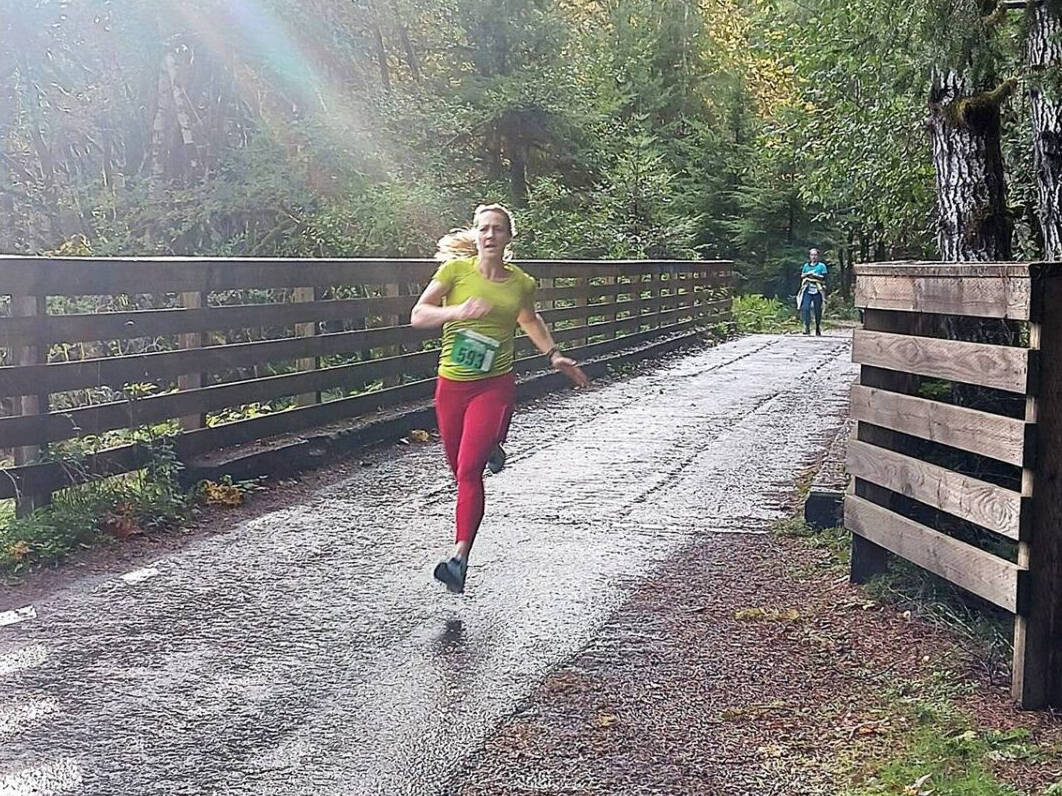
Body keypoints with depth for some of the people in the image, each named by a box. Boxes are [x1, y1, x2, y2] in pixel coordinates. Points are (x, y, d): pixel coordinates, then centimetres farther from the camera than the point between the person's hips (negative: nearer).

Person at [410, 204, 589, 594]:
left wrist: (553, 355, 15)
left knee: (469, 470, -16)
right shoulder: (456, 269, -5)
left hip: (495, 386, -1)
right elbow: (418, 316, -11)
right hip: (451, 385, 2)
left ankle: (460, 557, -20)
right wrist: (457, 311, -27)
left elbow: (530, 319, 24)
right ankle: (490, 449, 54)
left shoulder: (521, 282, 2)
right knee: (459, 469, 17)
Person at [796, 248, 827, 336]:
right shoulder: (806, 266, 18)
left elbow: (823, 277, -3)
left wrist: (814, 275, -12)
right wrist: (807, 274, -5)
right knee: (805, 308, -13)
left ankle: (818, 328, 13)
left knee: (818, 310, 1)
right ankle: (807, 327, -12)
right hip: (807, 291, 2)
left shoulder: (821, 266, 6)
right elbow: (802, 276, 13)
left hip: (817, 291, -2)